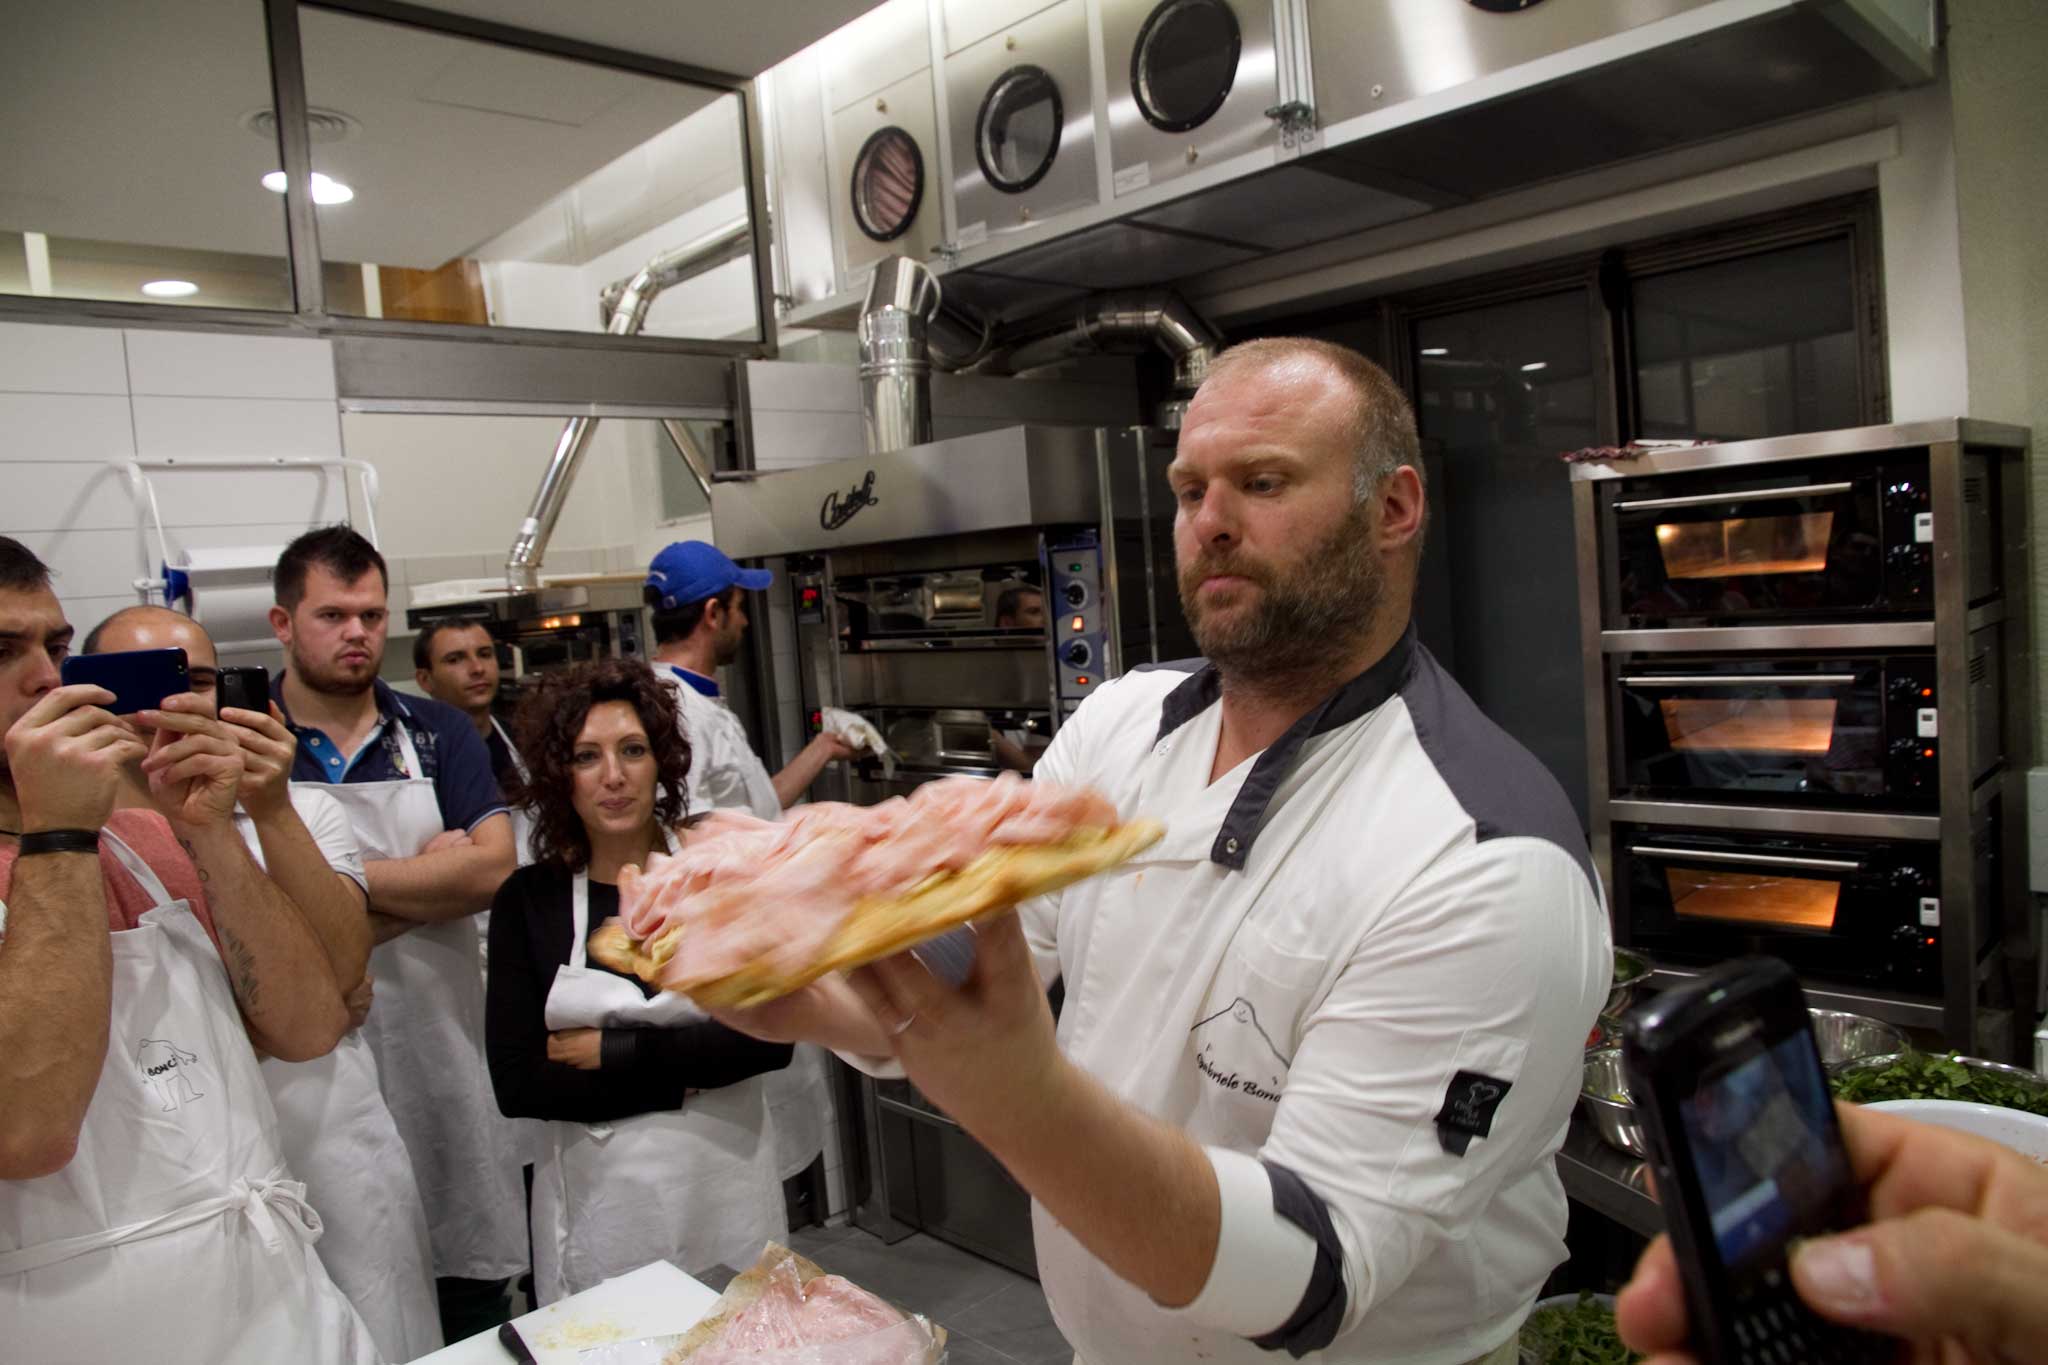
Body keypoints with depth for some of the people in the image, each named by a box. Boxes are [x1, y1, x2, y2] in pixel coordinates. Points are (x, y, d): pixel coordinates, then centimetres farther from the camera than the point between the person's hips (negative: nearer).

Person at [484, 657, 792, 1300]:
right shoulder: (528, 899, -5)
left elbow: (772, 1036, -13)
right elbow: (516, 1086, -9)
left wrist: (612, 1051, -13)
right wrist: (679, 1081, -13)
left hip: (725, 1181, 1)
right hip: (598, 1198, 0)